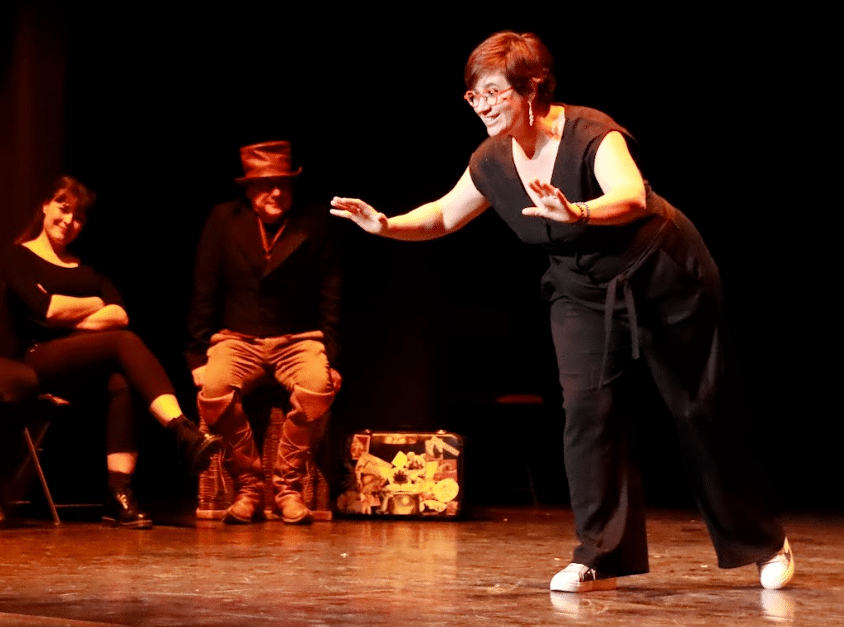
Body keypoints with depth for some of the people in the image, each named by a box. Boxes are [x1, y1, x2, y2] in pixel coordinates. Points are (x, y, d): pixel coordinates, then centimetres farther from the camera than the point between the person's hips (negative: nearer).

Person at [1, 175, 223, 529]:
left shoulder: (86, 268, 26)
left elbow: (120, 315, 8)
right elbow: (45, 308, -8)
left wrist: (74, 319, -5)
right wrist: (94, 305, 6)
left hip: (88, 371, 5)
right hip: (41, 359, -5)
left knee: (121, 382, -34)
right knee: (125, 341, -32)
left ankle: (120, 494, -42)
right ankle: (186, 433, -50)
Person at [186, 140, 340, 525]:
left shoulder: (314, 223, 5)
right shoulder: (223, 220, 4)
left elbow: (330, 296, 5)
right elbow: (204, 294, 5)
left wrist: (329, 355, -5)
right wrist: (199, 356, -3)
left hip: (298, 341, 0)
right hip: (238, 340, 0)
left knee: (318, 386, -35)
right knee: (213, 389, -34)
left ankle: (288, 485, -14)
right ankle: (248, 484, -13)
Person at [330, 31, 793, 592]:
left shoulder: (591, 134, -29)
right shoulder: (492, 163, -9)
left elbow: (632, 198, -47)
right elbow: (443, 216, 5)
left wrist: (577, 213, -67)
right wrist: (387, 225, -13)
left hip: (664, 278, -5)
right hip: (584, 293, 5)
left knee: (703, 413, 5)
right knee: (588, 412, -12)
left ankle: (763, 541, 22)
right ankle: (602, 556, -4)